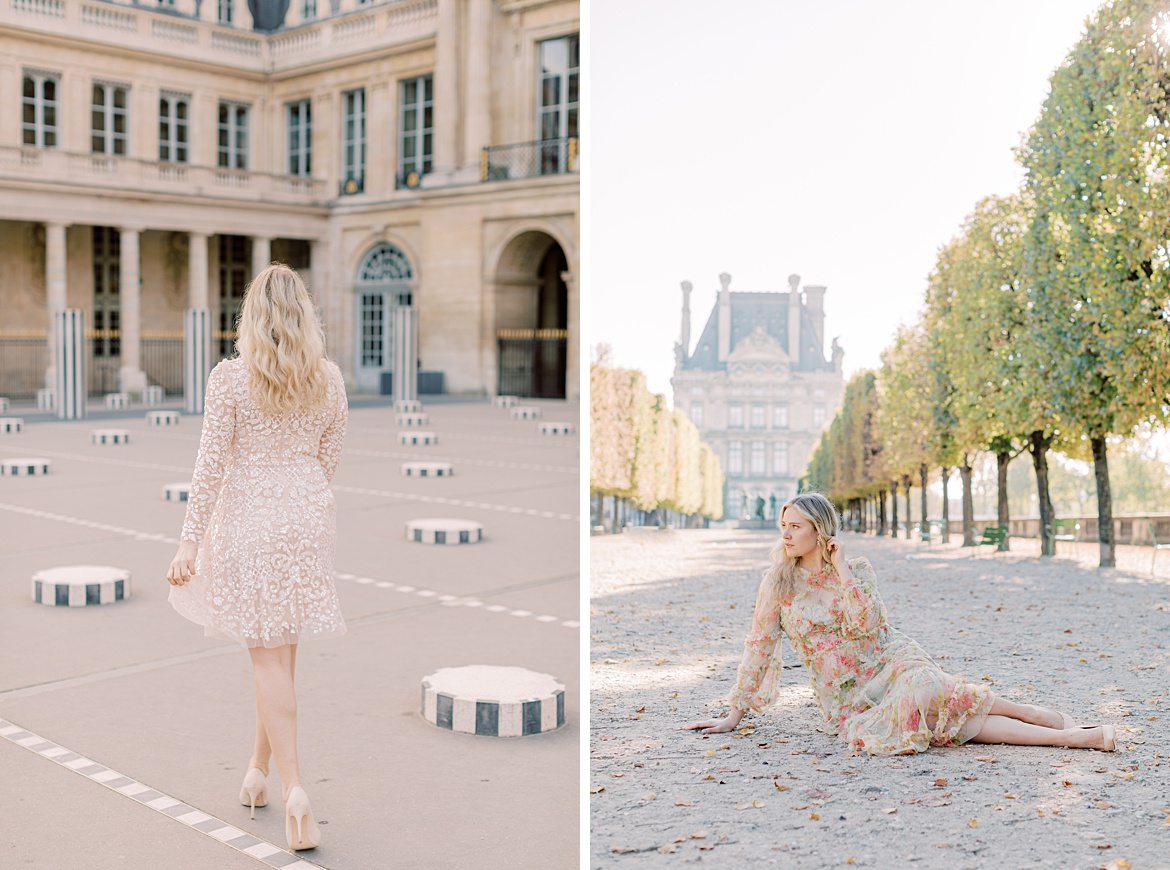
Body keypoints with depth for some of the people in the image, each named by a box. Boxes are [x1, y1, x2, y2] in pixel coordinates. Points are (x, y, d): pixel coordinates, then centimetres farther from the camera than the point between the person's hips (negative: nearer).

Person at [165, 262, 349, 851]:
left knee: (268, 654, 0)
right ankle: (258, 769, 31)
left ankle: (294, 789, -7)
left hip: (248, 515, -4)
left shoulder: (229, 376, -10)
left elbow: (211, 463, -12)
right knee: (282, 649, 16)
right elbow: (328, 460, 8)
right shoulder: (329, 378, 0)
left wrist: (190, 540, -9)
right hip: (309, 515, 4)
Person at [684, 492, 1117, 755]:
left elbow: (866, 623, -16)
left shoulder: (857, 569, 0)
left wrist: (840, 568, -15)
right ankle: (1066, 737, -27)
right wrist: (734, 715, 1)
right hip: (844, 698, 0)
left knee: (923, 691, -36)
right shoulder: (778, 582, 0)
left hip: (890, 662, 0)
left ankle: (1044, 715, -18)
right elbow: (759, 647, 2)